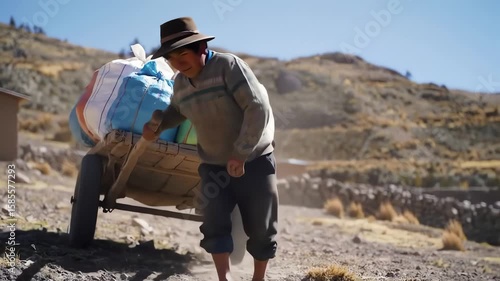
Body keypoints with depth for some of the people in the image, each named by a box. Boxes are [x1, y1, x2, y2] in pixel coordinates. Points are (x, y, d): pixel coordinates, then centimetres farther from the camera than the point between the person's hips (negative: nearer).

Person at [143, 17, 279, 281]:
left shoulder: (228, 65, -19)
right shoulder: (180, 83, 2)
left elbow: (258, 108, -24)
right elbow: (178, 110, 25)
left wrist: (240, 155, -25)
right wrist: (157, 125, 4)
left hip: (254, 161, -5)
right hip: (214, 164, 5)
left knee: (261, 228, 4)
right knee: (215, 223, -9)